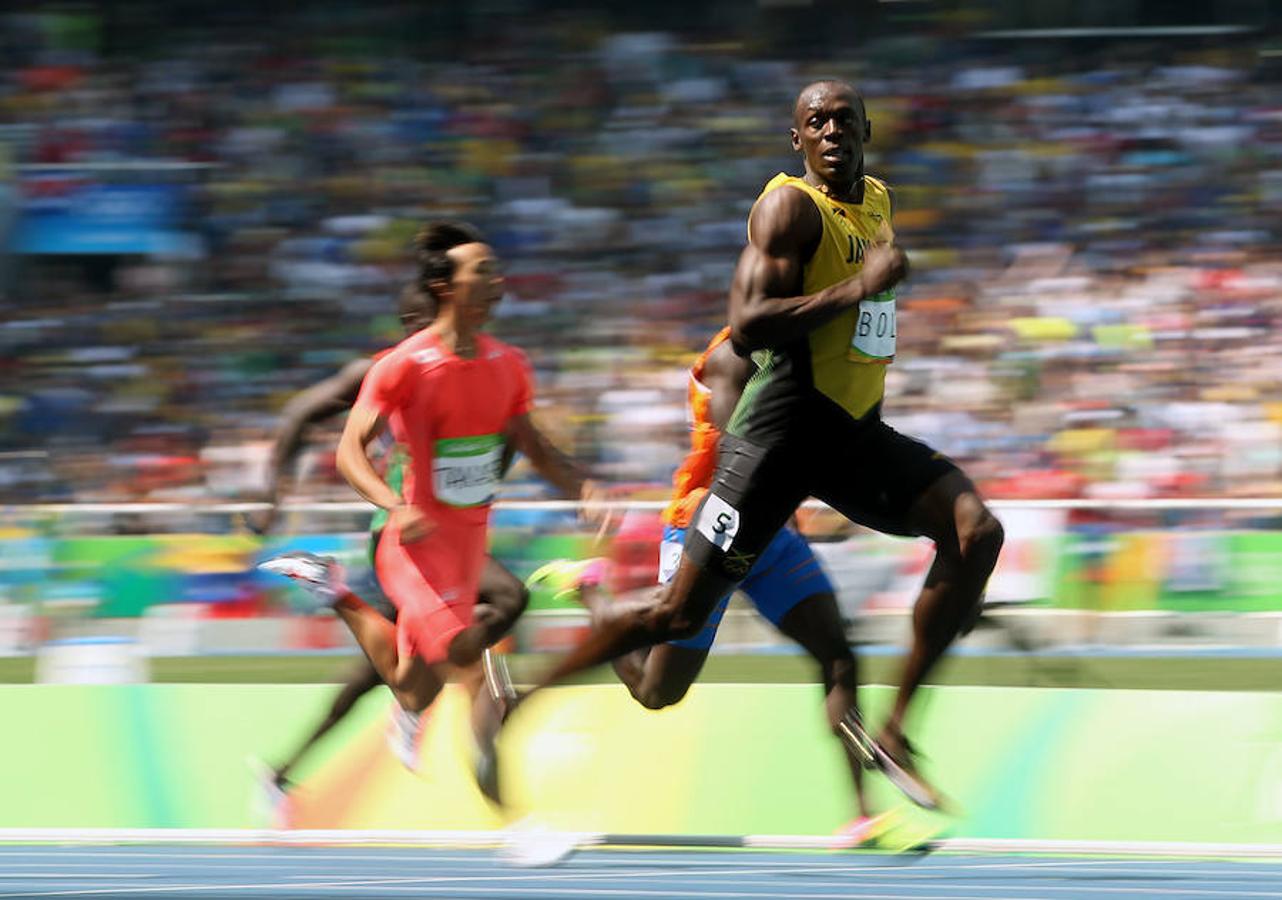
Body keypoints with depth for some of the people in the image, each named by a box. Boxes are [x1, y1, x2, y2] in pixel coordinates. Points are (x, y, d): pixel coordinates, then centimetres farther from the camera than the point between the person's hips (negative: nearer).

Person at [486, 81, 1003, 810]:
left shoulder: (879, 202, 14)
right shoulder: (789, 206, -11)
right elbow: (747, 326, -23)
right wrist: (859, 288, -24)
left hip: (856, 433, 7)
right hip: (782, 427, -7)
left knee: (978, 532, -14)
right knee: (681, 613, -7)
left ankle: (892, 729, -8)